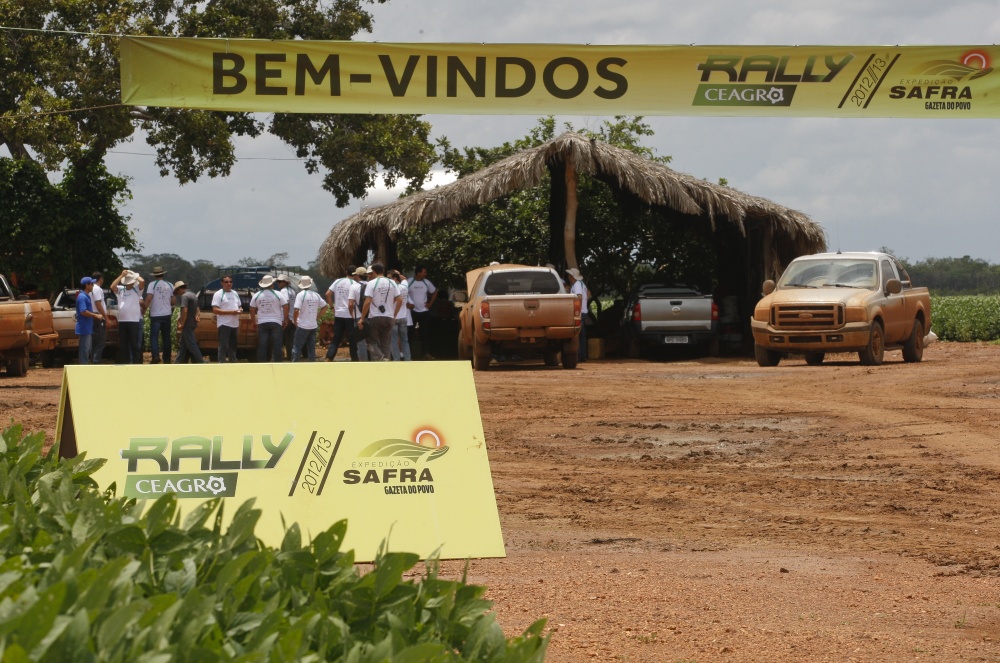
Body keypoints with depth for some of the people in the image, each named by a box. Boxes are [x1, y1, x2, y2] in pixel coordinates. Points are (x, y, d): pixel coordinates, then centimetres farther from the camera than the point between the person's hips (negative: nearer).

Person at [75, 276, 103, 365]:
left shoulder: (86, 296, 16)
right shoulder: (82, 297, -16)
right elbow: (83, 311, -25)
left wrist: (96, 315, 13)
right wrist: (96, 315, -18)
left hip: (88, 328, 11)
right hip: (84, 328, -11)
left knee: (88, 349, 14)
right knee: (85, 348, -8)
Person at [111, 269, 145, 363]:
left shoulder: (137, 289, 2)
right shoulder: (120, 289, 11)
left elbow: (142, 281, -15)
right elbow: (112, 286, -7)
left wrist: (135, 276, 3)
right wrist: (121, 276, -4)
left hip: (134, 321, -4)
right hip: (122, 321, 4)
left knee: (135, 345, -1)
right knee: (123, 345, 10)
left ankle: (137, 363, 4)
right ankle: (124, 362, 18)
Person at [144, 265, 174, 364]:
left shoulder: (152, 284, -7)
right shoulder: (169, 285, 6)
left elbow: (149, 298, -16)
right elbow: (173, 301, 10)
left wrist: (145, 309, -5)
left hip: (155, 315, -4)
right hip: (167, 314, 4)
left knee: (154, 336, -3)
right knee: (166, 337, 11)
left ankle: (155, 355, -21)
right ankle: (167, 358, 12)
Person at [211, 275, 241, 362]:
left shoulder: (235, 294, 17)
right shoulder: (218, 294, -7)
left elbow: (239, 306, 27)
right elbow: (215, 310, -15)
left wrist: (240, 310, 0)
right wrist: (231, 312, -21)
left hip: (234, 324, 7)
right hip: (224, 325, -7)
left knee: (232, 346, 16)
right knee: (223, 346, -9)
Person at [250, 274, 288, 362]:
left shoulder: (256, 295, 4)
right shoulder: (278, 294, -3)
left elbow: (252, 310, 7)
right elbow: (286, 307, -5)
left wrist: (253, 321, 18)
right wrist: (285, 320, 4)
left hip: (262, 323, 2)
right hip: (276, 323, -2)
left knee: (262, 346, 4)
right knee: (277, 345, 2)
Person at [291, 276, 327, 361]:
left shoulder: (300, 295, -13)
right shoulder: (316, 295, 5)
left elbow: (296, 310, -21)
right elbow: (324, 307, 13)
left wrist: (295, 321, -6)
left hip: (302, 326, -5)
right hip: (313, 325, 5)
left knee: (296, 347, 0)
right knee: (311, 348, 11)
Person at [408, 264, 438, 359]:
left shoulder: (426, 282, 5)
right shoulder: (409, 282, -7)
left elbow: (434, 292, 19)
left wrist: (430, 303, 10)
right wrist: (407, 303, -15)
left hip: (424, 311, 3)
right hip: (412, 311, -3)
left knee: (425, 333, -2)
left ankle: (425, 353, -2)